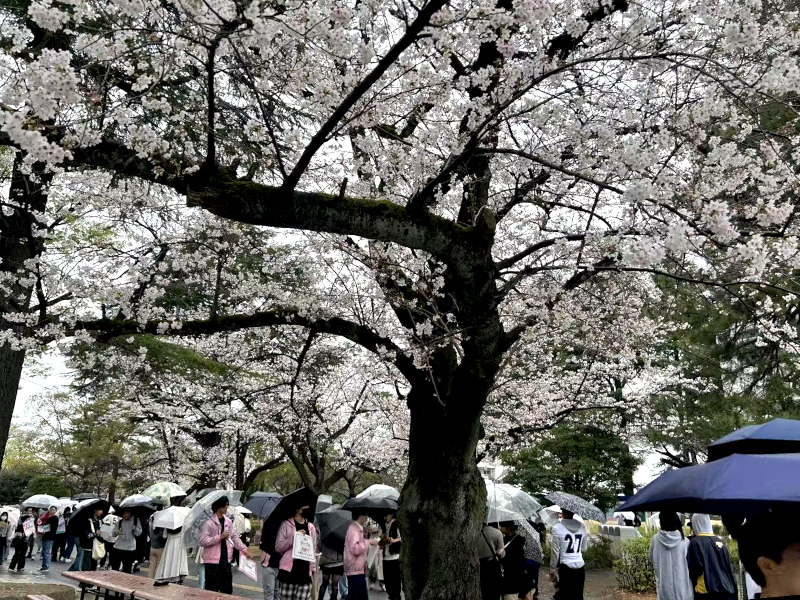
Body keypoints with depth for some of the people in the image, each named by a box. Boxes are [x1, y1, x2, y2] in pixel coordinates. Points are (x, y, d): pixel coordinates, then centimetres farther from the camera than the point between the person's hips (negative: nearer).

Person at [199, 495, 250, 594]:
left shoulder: (228, 521, 8)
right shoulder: (209, 523, -13)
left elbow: (235, 537, 15)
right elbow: (203, 541, -19)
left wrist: (244, 550, 9)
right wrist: (220, 537, -21)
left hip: (226, 561, 7)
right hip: (213, 561, -7)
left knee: (227, 589, 12)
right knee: (212, 590, 0)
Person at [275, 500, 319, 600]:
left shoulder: (311, 527, 15)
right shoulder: (286, 524, 2)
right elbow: (278, 547, -4)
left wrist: (313, 569, 12)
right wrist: (294, 536, -13)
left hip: (305, 572, 3)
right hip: (289, 571, -3)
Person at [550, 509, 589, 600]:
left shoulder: (557, 529, -9)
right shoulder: (582, 527, 3)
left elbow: (555, 552, -6)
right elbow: (584, 549, 13)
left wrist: (552, 569, 4)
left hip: (565, 568, -3)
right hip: (579, 568, 4)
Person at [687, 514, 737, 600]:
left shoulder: (695, 542, -8)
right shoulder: (720, 541, 7)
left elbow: (695, 568, -11)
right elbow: (729, 567, 8)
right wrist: (733, 589, 14)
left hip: (706, 591, -5)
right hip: (725, 590, 5)